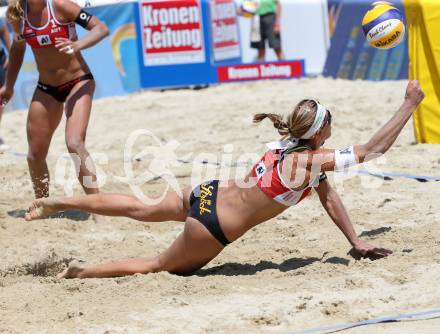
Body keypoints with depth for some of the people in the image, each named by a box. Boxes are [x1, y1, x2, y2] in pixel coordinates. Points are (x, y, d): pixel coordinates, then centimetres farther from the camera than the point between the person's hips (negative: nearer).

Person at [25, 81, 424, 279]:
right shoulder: (311, 160, -20)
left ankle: (56, 202, 26)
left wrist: (357, 242, 11)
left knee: (139, 209, 23)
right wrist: (410, 104, -14)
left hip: (210, 193, 8)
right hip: (215, 226, -8)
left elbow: (328, 196, 11)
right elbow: (372, 149, -21)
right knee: (160, 265, 7)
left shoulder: (287, 146, 5)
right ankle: (85, 271, 1)